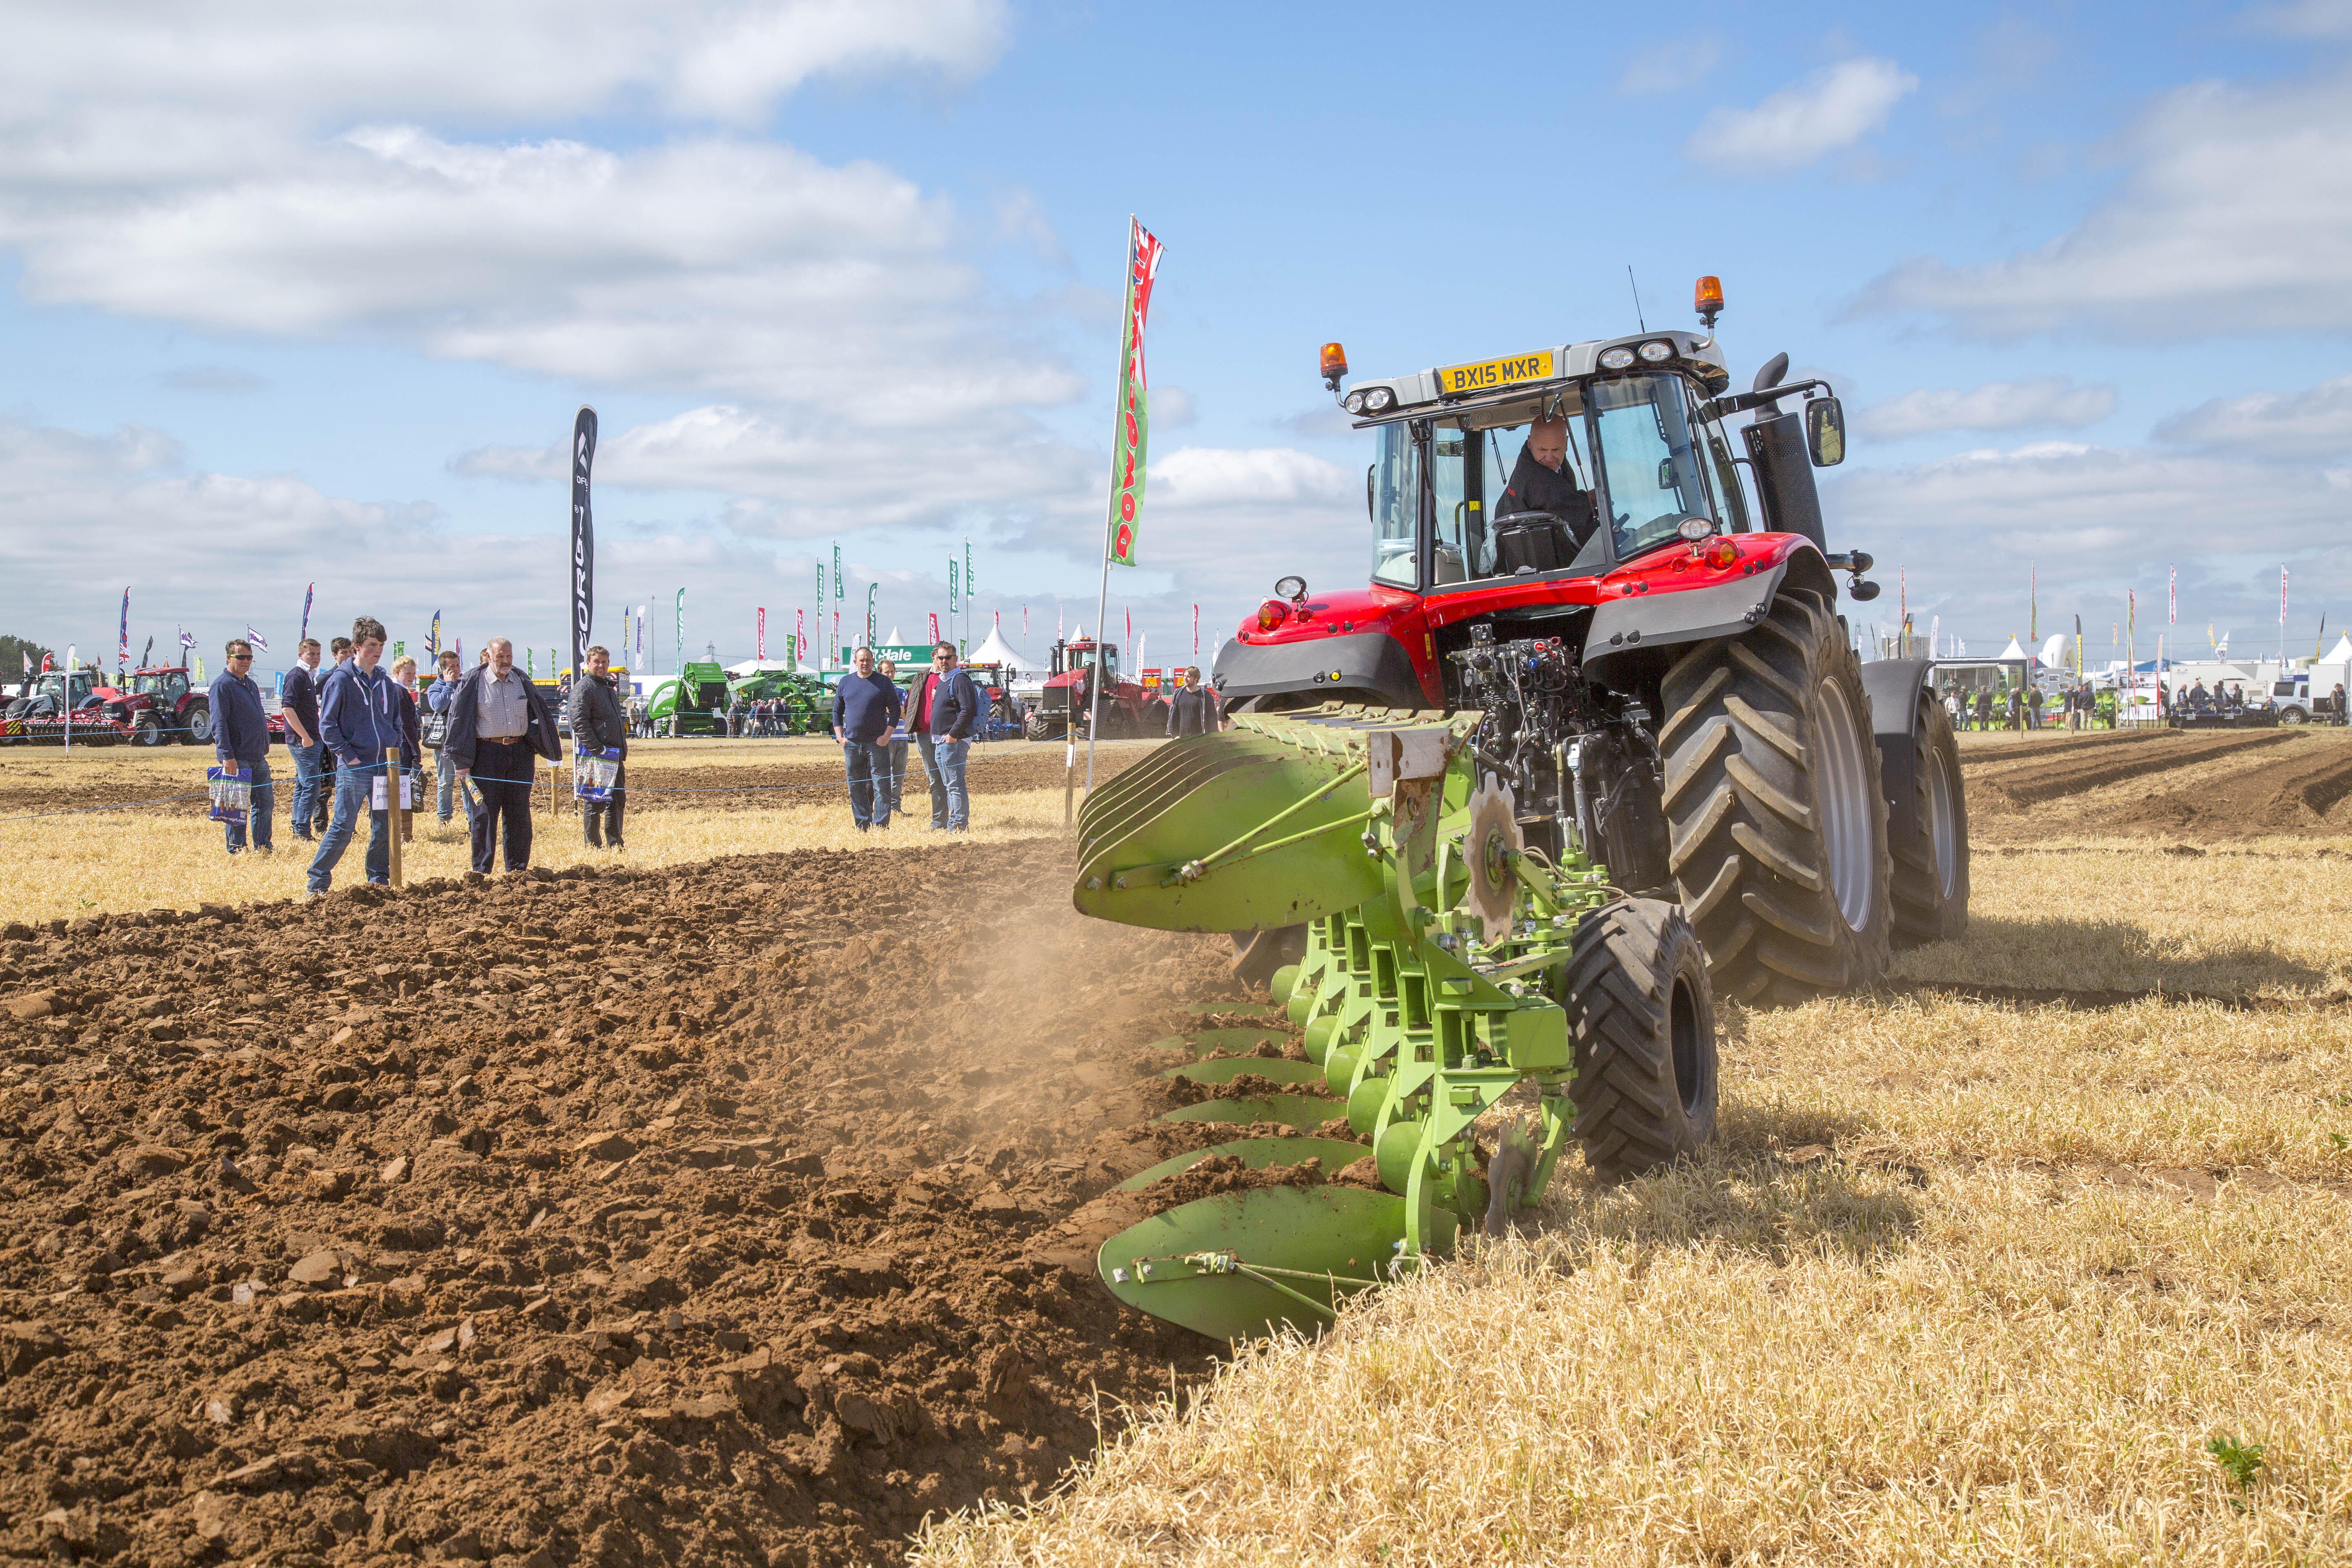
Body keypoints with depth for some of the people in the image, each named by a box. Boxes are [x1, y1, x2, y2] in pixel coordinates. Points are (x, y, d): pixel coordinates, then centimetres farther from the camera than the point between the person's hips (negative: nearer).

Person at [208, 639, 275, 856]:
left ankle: (263, 847, 17)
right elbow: (219, 723, -16)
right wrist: (227, 755, -22)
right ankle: (236, 850, 5)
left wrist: (265, 749, 21)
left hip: (258, 757, 8)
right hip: (237, 758, -8)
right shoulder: (222, 684, -9)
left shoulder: (250, 684, 18)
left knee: (266, 802, 9)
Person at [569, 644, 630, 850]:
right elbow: (579, 723, -19)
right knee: (594, 803, -3)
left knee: (617, 801, 13)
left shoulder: (609, 687, 19)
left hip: (615, 755, 9)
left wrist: (622, 749, 17)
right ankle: (594, 847, 3)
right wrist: (597, 749, -23)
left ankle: (615, 844, 21)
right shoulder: (583, 688, -9)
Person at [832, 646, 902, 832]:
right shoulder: (845, 682, 10)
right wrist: (840, 736, 4)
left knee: (881, 786, -5)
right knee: (856, 788, 5)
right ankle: (862, 825, 13)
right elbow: (837, 711, 15)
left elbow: (896, 710, 1)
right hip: (852, 744, 3)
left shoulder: (884, 682, 1)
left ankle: (881, 826, -3)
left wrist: (887, 735, -8)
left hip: (877, 743, -3)